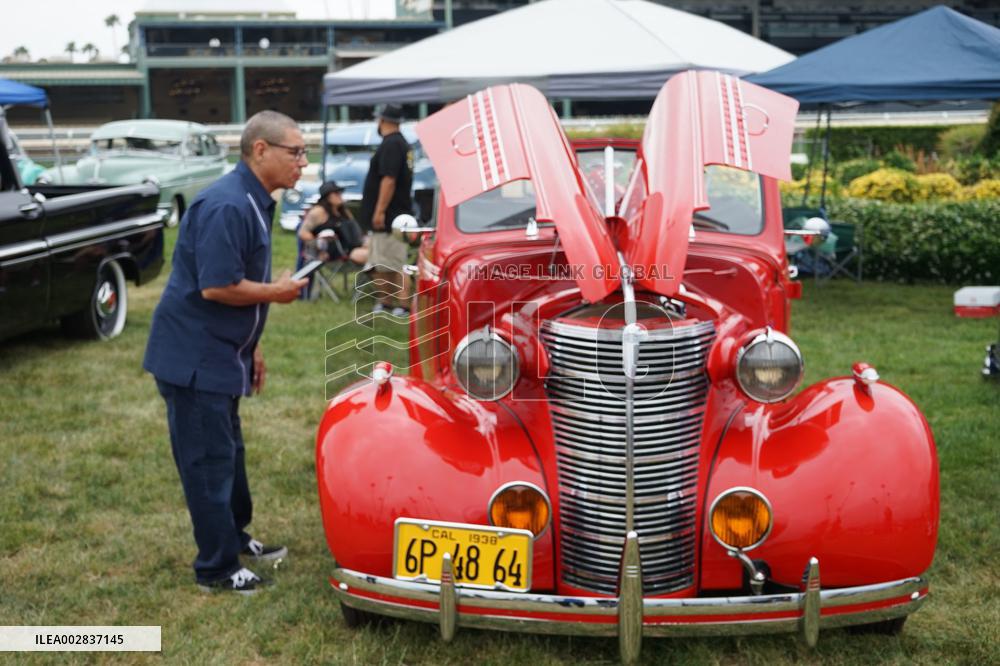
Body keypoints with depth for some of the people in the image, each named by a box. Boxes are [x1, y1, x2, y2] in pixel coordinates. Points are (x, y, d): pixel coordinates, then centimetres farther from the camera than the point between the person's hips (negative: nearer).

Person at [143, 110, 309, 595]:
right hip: (194, 356, -10)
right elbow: (217, 287, -28)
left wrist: (251, 349, 18)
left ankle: (235, 538, 37)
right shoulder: (226, 206, -22)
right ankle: (217, 569, 10)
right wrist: (277, 292, -13)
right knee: (208, 460, -1)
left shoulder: (253, 203, 11)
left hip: (219, 354, 10)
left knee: (227, 451, 21)